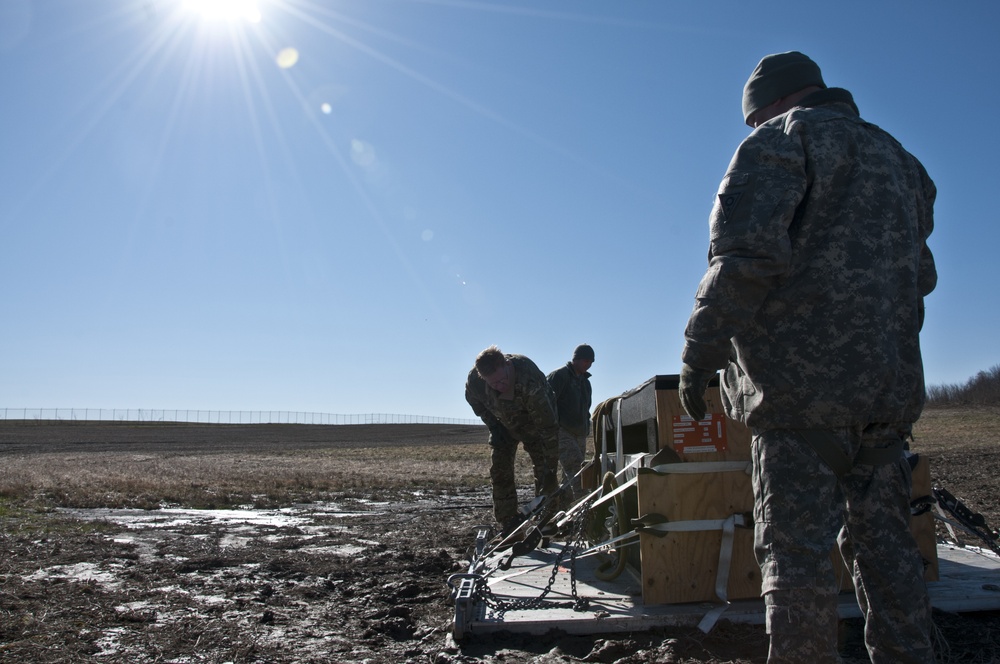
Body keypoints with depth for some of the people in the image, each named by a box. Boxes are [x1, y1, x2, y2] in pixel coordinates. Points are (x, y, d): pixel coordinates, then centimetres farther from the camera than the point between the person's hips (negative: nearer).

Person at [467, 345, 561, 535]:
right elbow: (475, 401, -3)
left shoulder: (530, 381, -46)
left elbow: (548, 425, -40)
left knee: (544, 472, -11)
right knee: (499, 471, -2)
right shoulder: (474, 381, -30)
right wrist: (493, 427, -10)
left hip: (534, 423, -4)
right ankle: (508, 524, 7)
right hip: (503, 424, 4)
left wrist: (551, 468, -37)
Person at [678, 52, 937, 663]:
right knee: (884, 541, 13)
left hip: (801, 381, -8)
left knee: (797, 548, -3)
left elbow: (746, 256, -17)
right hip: (890, 385, 8)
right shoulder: (897, 158, 24)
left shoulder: (780, 140, -1)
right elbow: (921, 275, 27)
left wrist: (699, 354, -12)